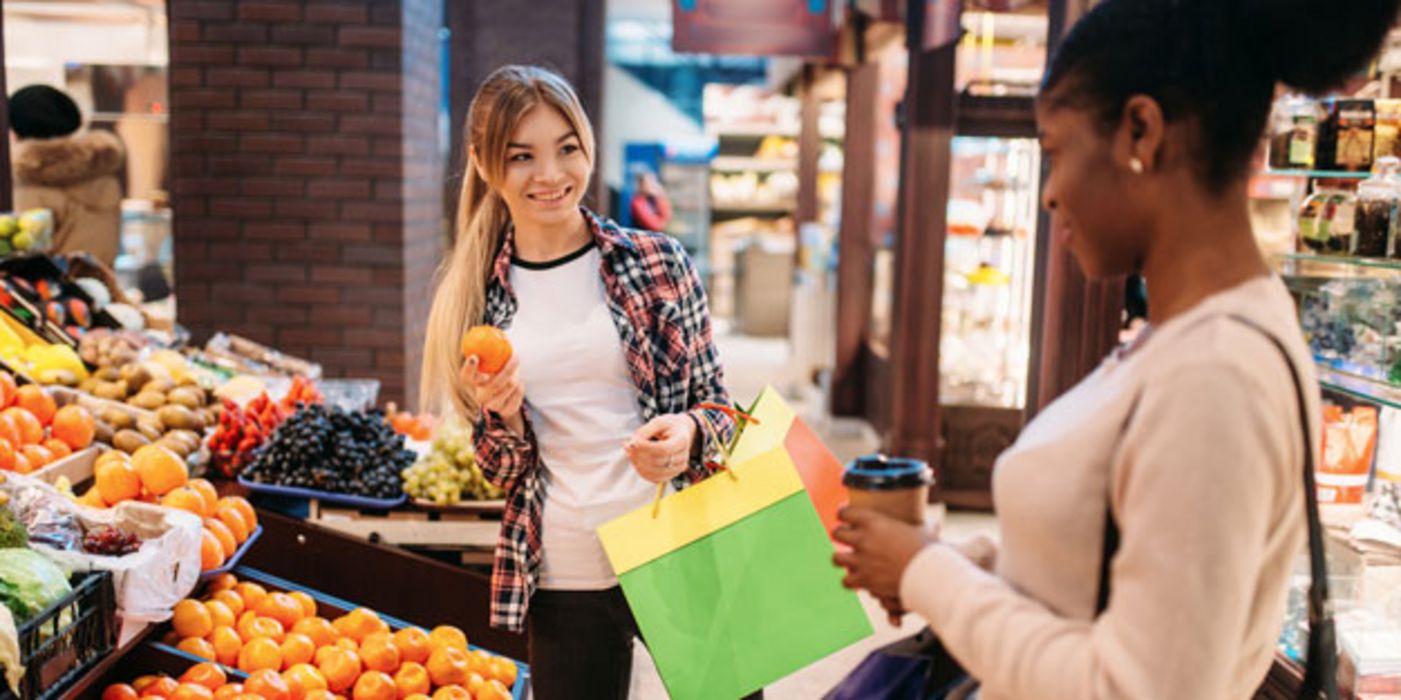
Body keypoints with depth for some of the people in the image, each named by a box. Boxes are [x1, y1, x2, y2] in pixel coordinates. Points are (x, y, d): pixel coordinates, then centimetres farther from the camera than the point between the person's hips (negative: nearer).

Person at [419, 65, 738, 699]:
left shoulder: (659, 263, -3)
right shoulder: (475, 297, 3)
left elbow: (713, 400, 5)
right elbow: (504, 471, 8)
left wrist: (688, 433, -17)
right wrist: (504, 418, -13)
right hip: (564, 579, 1)